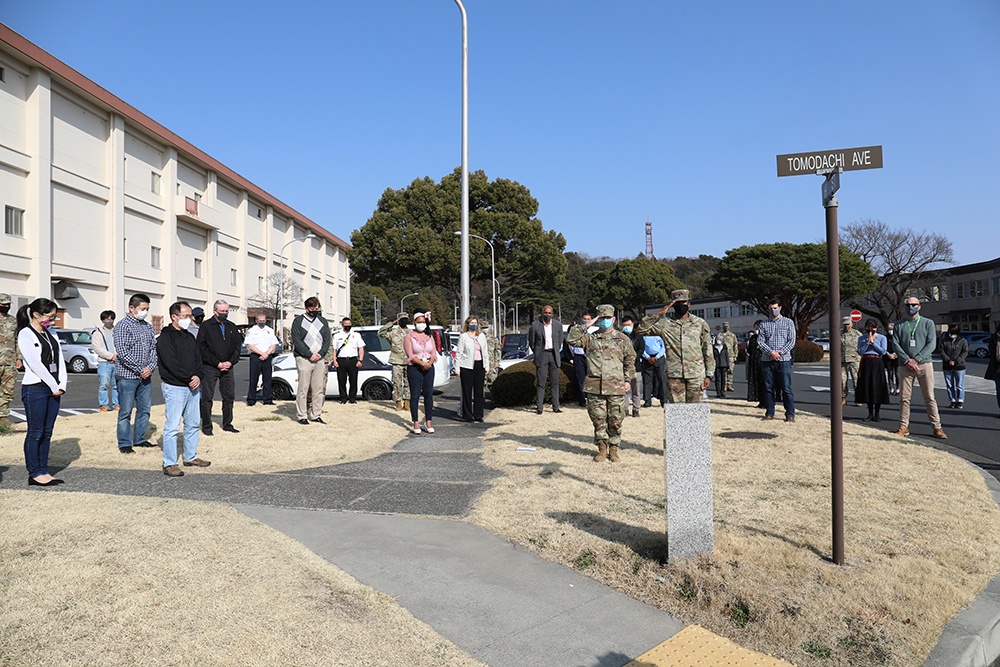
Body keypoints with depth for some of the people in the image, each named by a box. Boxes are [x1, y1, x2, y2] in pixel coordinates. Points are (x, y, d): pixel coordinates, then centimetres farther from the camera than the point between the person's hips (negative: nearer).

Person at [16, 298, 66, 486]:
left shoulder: (50, 335, 15)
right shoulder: (25, 334, -7)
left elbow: (60, 361, 11)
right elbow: (35, 364, -13)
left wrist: (61, 386, 0)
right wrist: (54, 386, -11)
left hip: (53, 390, 7)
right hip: (35, 389, -7)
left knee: (47, 433, 9)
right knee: (35, 433, -2)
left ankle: (44, 472, 14)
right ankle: (35, 474, 4)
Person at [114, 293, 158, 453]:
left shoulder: (148, 326, 11)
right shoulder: (122, 326, -9)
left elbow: (154, 348, 11)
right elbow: (122, 353, -16)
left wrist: (151, 367, -6)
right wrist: (140, 370, -15)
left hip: (145, 376, 6)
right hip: (127, 376, -6)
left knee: (144, 410, 12)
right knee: (126, 412, 1)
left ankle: (139, 439, 25)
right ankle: (124, 444, 10)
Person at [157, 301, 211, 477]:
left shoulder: (189, 337, 16)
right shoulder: (165, 337, -9)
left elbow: (198, 359, 12)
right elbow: (171, 363, -18)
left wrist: (198, 377, -6)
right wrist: (189, 379, -16)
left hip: (193, 386, 8)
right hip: (174, 387, -8)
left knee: (193, 423, 14)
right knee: (172, 426, -5)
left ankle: (190, 457, 26)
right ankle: (169, 464, 1)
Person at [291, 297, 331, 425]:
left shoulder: (323, 322, 14)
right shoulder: (298, 321, 2)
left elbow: (327, 340, 10)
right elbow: (297, 341, -6)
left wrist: (320, 354, -6)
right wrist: (310, 355, -13)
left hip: (319, 360, 4)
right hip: (304, 360, -4)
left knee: (319, 390, 4)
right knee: (303, 389, -4)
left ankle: (316, 415, 12)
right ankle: (302, 416, 3)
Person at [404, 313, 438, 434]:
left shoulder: (429, 337, 13)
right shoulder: (409, 337, -1)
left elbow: (434, 353, 7)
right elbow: (410, 355, -9)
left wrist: (429, 363, -12)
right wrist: (422, 363, -19)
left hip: (429, 368, 4)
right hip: (414, 368, -4)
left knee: (429, 395, 5)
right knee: (415, 396, -1)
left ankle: (428, 421, 13)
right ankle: (416, 423, 4)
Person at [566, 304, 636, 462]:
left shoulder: (623, 339, 9)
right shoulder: (590, 338, 9)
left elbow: (630, 360, 15)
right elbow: (571, 339, -3)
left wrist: (627, 379, 8)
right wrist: (585, 325, -3)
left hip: (616, 386, 0)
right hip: (594, 386, 1)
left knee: (616, 420, 4)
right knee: (598, 419, 6)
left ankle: (613, 449, 18)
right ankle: (602, 448, 19)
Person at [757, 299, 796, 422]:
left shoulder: (788, 322, 7)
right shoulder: (763, 324, 11)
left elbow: (792, 341, 1)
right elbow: (760, 341, 3)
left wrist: (780, 352, -11)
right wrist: (771, 352, -11)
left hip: (784, 360, -2)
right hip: (767, 360, 2)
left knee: (786, 388, -3)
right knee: (768, 388, 5)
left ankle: (790, 414, 4)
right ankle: (769, 413, 13)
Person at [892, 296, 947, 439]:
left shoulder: (928, 323, 8)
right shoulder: (899, 325, 11)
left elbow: (931, 344, -1)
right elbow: (895, 344, 4)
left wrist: (916, 360, -11)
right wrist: (907, 361, -10)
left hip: (924, 364, -1)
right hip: (905, 365, 1)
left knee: (930, 398, 0)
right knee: (904, 398, 2)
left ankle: (937, 427, 6)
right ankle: (903, 427, 7)